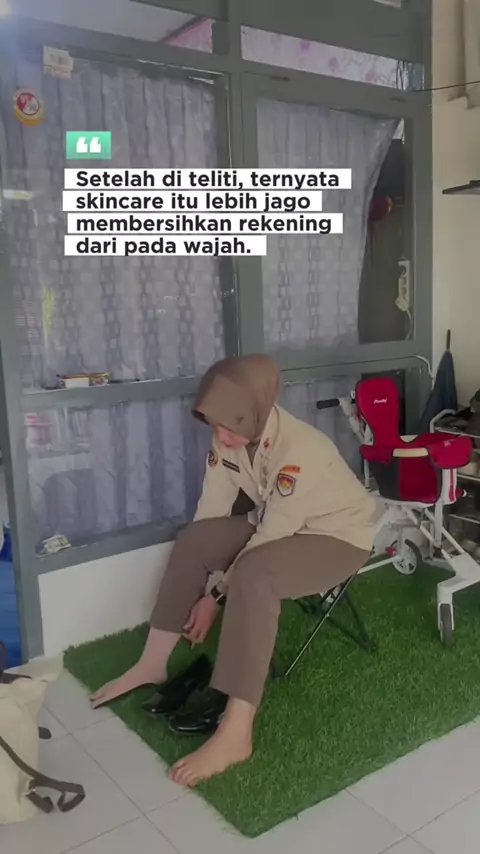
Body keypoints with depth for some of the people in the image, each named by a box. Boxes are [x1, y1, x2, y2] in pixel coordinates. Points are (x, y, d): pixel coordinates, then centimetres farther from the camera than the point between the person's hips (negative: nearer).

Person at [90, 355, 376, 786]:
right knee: (191, 540, -7)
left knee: (253, 575, -34)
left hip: (340, 535, -7)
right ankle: (153, 665, 5)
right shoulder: (230, 436, -11)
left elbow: (269, 539, -30)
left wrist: (215, 595, -22)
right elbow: (211, 513, -7)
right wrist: (198, 585, -10)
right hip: (281, 525, 8)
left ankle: (236, 732, -30)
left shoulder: (300, 450, -34)